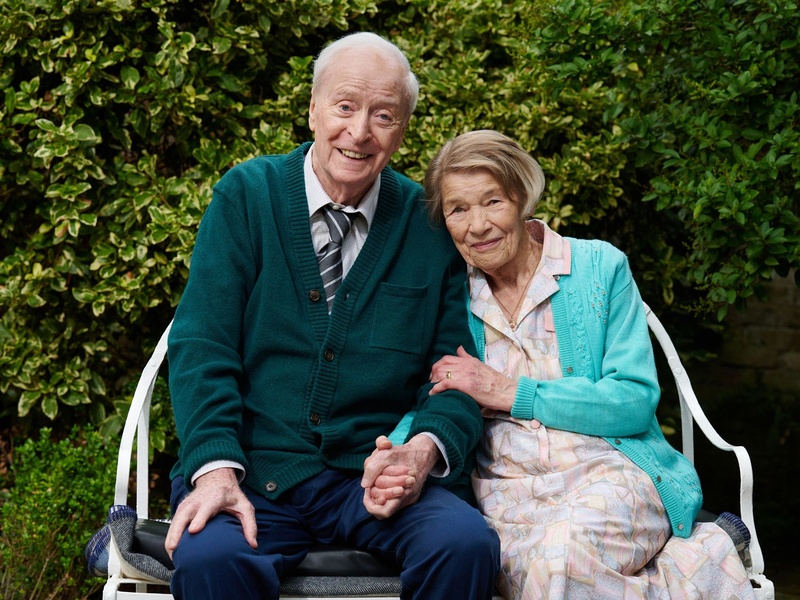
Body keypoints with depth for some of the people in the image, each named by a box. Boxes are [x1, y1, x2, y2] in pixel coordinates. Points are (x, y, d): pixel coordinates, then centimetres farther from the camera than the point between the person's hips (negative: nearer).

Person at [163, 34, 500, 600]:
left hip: (375, 475, 2)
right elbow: (202, 344, -4)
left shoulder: (431, 223, 7)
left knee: (468, 545, -27)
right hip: (254, 469, -2)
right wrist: (216, 467, -19)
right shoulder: (245, 195, 3)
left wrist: (426, 448, -15)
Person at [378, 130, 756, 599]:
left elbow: (636, 401, -3)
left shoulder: (600, 267, 5)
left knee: (562, 554, -37)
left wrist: (509, 393, -8)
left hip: (610, 476, -2)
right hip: (505, 493, 2)